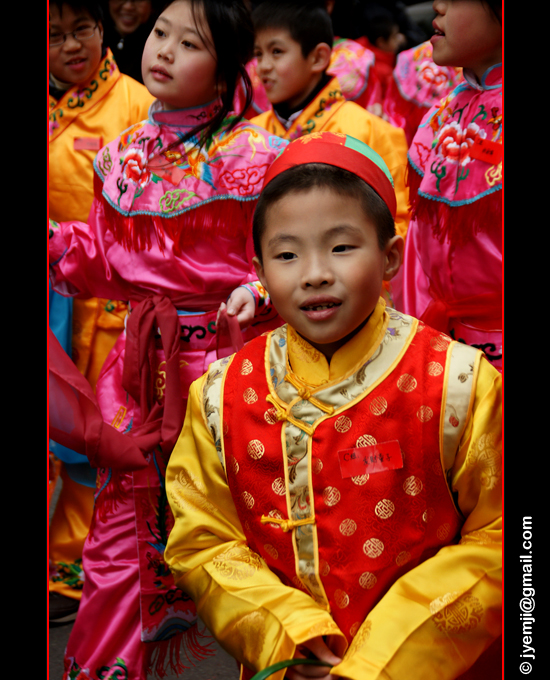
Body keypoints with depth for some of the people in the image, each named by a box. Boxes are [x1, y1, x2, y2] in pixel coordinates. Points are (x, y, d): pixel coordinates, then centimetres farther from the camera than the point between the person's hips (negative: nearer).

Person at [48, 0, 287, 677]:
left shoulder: (252, 155, -11)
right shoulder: (125, 154, 8)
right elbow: (101, 259, 12)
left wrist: (255, 296, -28)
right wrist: (57, 239, -2)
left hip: (223, 355, -5)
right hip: (142, 356, 5)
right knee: (122, 508, 11)